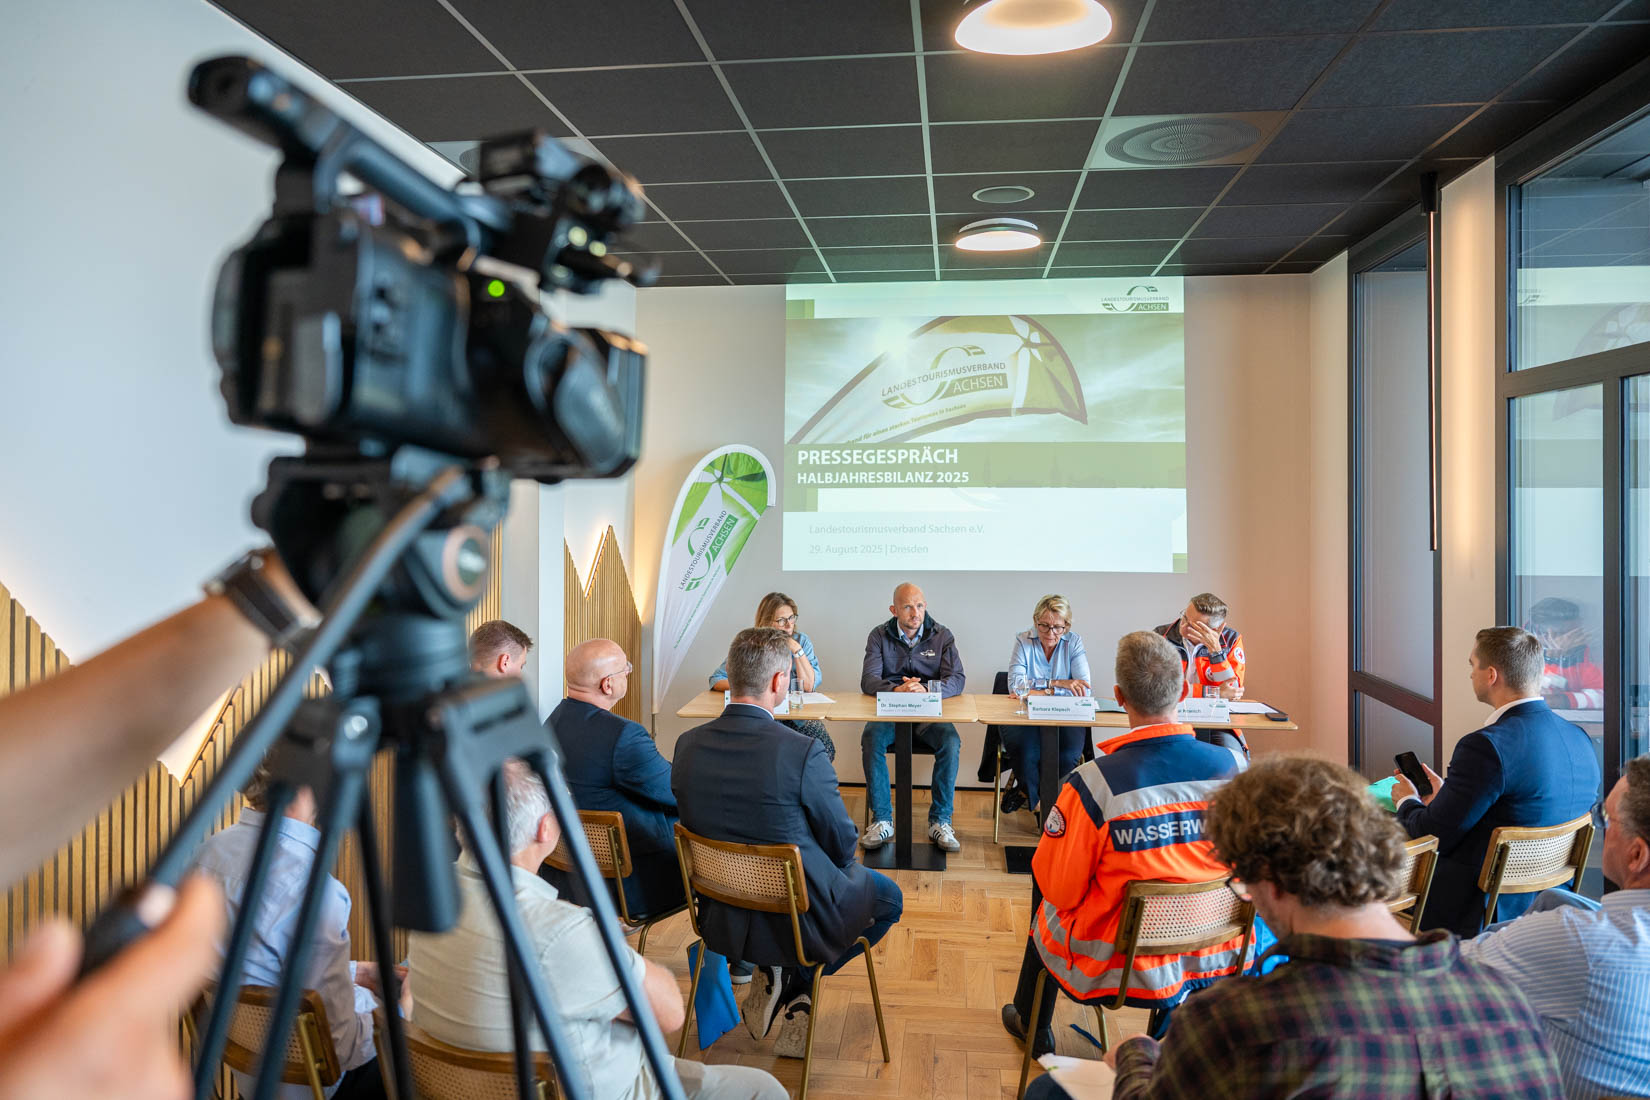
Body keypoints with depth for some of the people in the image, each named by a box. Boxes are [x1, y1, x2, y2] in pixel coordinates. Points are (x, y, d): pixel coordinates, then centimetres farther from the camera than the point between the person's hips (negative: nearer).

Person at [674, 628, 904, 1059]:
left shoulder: (688, 744, -11)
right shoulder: (803, 753, -27)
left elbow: (696, 821, 5)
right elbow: (843, 845, -13)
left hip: (719, 919, 6)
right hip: (796, 922, -5)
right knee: (889, 897, 22)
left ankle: (775, 976, 19)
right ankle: (796, 981, 14)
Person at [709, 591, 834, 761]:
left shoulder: (802, 641, 4)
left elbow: (809, 686, -5)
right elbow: (716, 679, 2)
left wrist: (797, 651, -12)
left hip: (798, 717, 1)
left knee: (824, 749, -25)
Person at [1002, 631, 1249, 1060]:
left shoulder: (1093, 783, -28)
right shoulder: (1232, 764, -16)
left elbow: (1060, 890, -16)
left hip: (1118, 967, -4)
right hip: (1215, 958, 4)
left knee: (1043, 889, 26)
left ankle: (1031, 1024, 48)